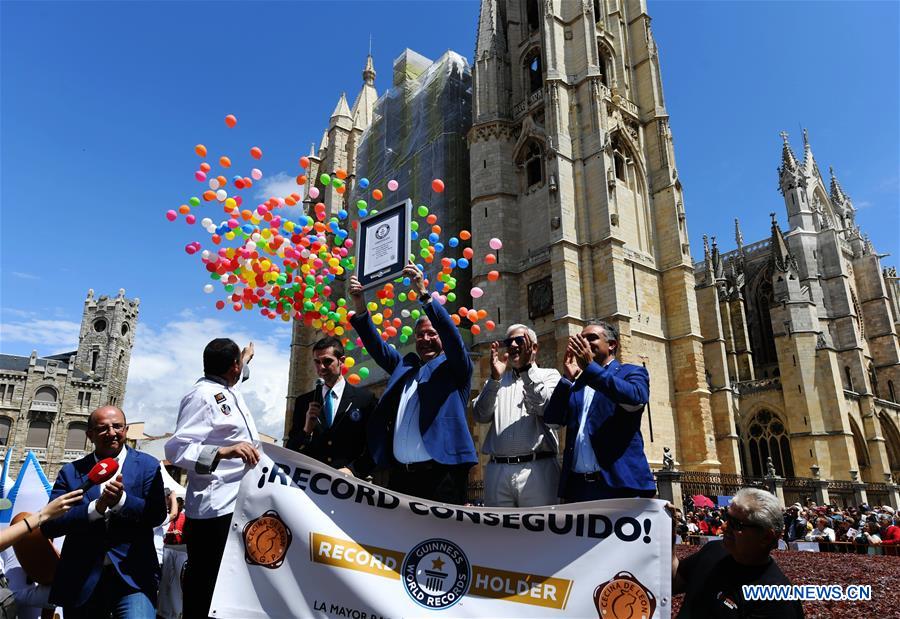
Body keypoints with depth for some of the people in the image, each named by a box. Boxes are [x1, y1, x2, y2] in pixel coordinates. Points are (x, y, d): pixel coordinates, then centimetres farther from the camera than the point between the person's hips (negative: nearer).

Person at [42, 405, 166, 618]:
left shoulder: (147, 465, 0)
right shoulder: (71, 471, 5)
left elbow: (157, 515, -8)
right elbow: (49, 525, -3)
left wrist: (122, 500, -24)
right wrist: (96, 507, -19)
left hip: (133, 575, -2)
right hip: (81, 579, 3)